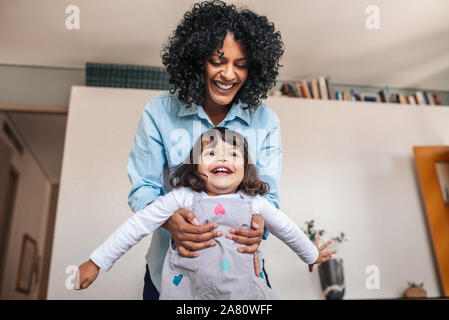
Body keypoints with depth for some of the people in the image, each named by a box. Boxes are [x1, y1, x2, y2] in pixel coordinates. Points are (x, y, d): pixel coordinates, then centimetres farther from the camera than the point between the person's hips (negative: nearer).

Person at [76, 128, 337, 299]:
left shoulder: (254, 203, 3)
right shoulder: (183, 198, -4)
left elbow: (286, 228, 19)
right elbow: (138, 226, -3)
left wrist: (312, 254, 33)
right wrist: (96, 262, -2)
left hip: (243, 292, 3)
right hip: (187, 293, -2)